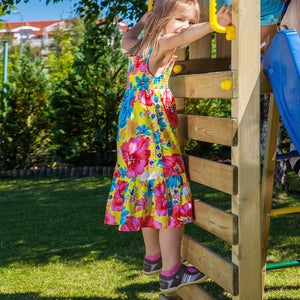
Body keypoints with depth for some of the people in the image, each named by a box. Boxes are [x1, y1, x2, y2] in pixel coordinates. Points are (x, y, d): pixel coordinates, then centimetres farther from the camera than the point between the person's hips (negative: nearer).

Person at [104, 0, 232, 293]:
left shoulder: (139, 49, 12)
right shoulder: (158, 47, -13)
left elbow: (126, 40, 36)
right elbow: (181, 38, -36)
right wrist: (214, 24, -49)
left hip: (135, 134, 10)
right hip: (154, 135, -10)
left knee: (150, 195, 19)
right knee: (169, 196, -7)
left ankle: (153, 257, 33)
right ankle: (171, 272, -3)